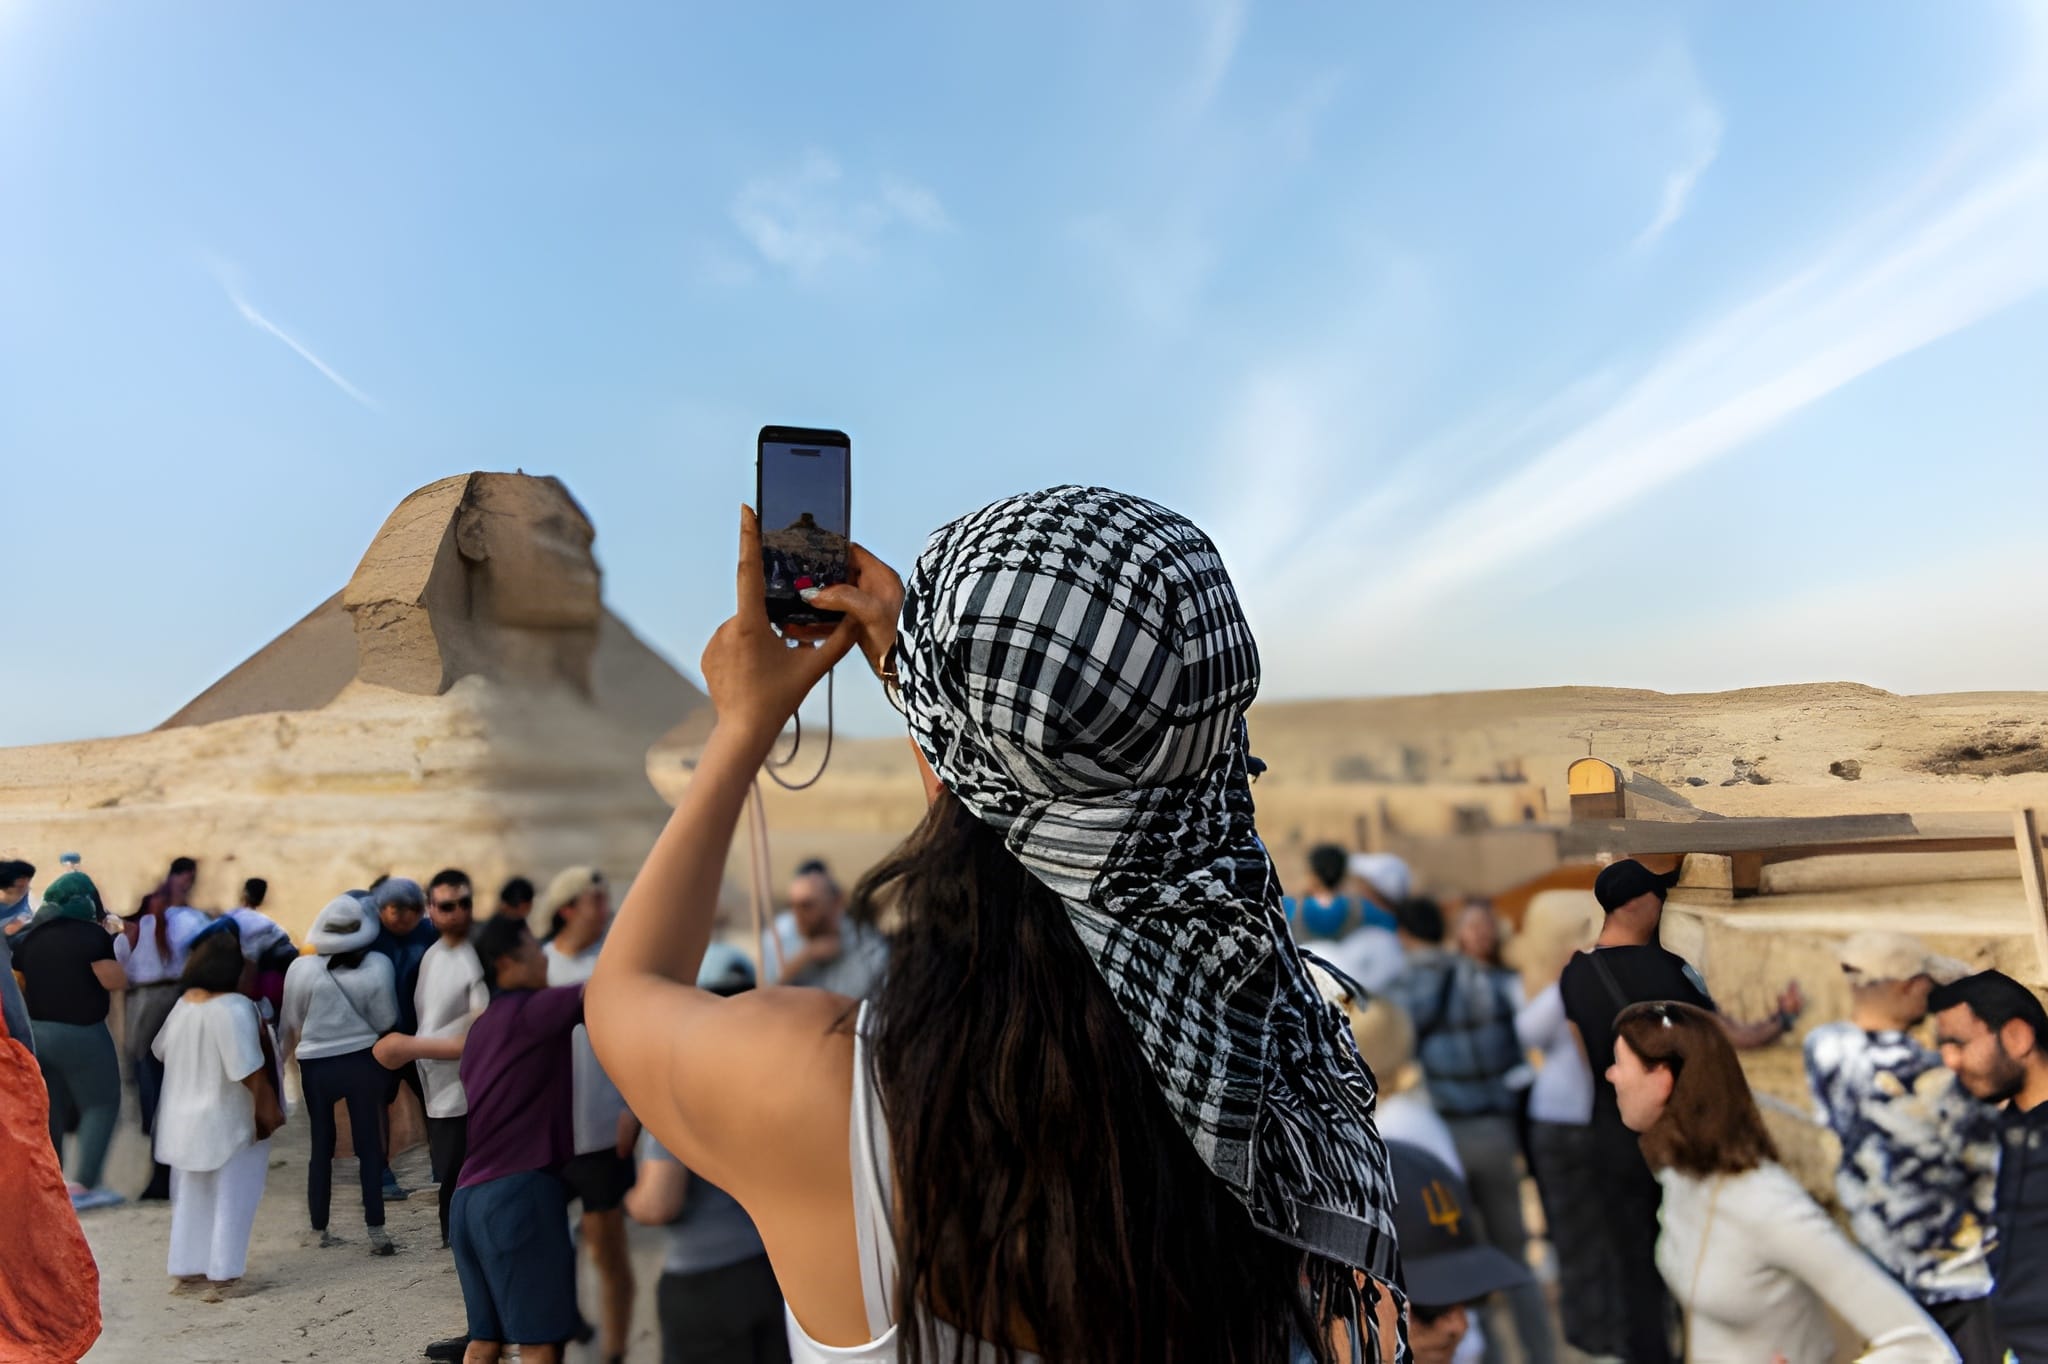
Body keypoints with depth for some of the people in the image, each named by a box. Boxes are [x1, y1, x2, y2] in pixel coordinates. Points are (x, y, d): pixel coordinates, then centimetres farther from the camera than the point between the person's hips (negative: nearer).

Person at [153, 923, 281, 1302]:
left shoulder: (184, 1003, -3)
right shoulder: (234, 1008, -24)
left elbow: (162, 1050, 12)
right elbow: (249, 1070, -24)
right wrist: (269, 1111, -13)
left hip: (185, 1117, 7)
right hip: (229, 1120, -7)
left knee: (191, 1196, 18)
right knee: (230, 1198, 6)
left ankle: (187, 1269, 26)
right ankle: (222, 1275, 10)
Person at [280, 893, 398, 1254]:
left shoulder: (300, 968, -9)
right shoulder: (378, 965, -12)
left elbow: (292, 1021, 3)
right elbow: (386, 1021, -4)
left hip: (316, 1065, 1)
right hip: (362, 1061, -1)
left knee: (321, 1146, 14)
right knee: (369, 1145, 5)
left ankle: (320, 1229, 22)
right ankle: (376, 1231, 4)